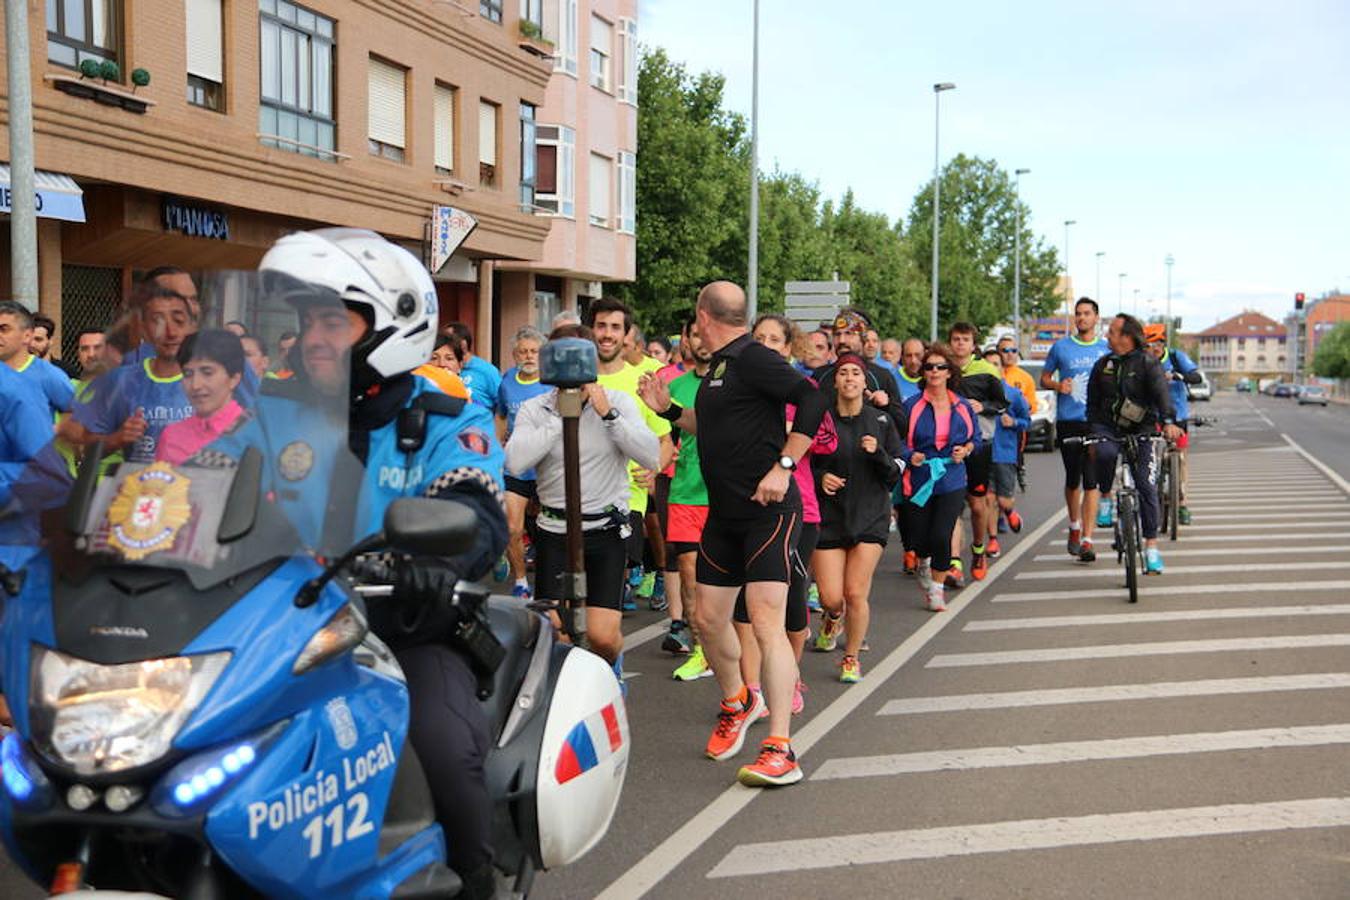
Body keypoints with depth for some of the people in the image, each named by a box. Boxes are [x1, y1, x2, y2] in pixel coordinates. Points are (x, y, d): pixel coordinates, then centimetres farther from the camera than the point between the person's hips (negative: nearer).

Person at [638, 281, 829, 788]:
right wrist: (668, 409, 23)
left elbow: (812, 400, -22)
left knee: (765, 622, -15)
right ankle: (737, 702, 38)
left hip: (768, 511, -9)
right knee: (708, 619, 14)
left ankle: (780, 750, -12)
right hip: (724, 513, 10)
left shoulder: (752, 359, -12)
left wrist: (783, 467, -24)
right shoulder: (720, 366, 17)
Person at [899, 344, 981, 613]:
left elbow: (976, 437, 16)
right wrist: (910, 456, -19)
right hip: (918, 480, -1)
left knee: (941, 536, -11)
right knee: (921, 537, 5)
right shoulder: (911, 406, -2)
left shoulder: (963, 406, 5)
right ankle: (923, 566, 43)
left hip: (952, 481, 1)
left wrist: (965, 450, -4)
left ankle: (937, 589, 9)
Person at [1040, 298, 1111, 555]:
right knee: (1072, 479, 9)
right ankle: (1074, 527, 28)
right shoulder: (1060, 346, 7)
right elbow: (1044, 378, 13)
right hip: (1067, 421, 1)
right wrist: (1057, 385, -9)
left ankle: (1087, 537, -5)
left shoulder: (1107, 349, 7)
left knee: (1091, 481, -7)